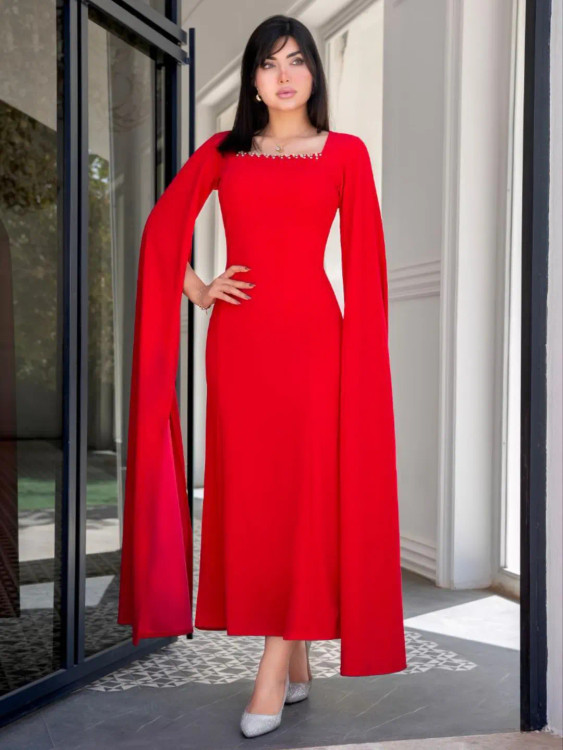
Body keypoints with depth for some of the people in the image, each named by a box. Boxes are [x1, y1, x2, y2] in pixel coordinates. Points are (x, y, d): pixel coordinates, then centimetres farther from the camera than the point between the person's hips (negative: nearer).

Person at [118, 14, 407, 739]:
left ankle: (273, 672, 5)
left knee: (303, 491, -5)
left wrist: (362, 350, -4)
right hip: (237, 338, 3)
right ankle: (296, 662, 19)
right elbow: (164, 225, 19)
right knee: (248, 493, 4)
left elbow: (364, 262, 2)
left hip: (311, 335, -2)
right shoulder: (223, 151, 13)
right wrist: (197, 290, 7)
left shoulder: (345, 153, 6)